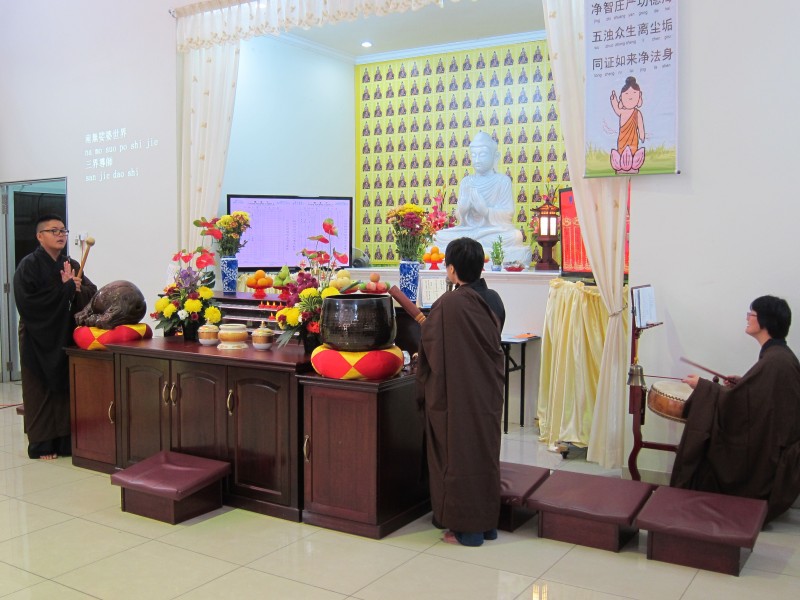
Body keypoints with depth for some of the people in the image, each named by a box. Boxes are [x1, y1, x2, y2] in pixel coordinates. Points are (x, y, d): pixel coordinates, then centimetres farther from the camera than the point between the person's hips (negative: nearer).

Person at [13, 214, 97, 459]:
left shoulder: (72, 265, 10)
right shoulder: (29, 265, -7)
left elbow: (92, 294, 4)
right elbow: (27, 302, -19)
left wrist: (77, 288, -17)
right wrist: (66, 289, -16)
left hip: (66, 336, 5)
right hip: (38, 340, -5)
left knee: (66, 388, 5)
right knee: (41, 391, 1)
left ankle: (64, 441, 13)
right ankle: (41, 445, 10)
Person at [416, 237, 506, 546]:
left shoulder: (448, 304, -20)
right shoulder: (494, 300, 1)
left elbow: (429, 348, -13)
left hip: (457, 393, -7)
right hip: (489, 390, 7)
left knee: (459, 453, 5)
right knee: (485, 451, 16)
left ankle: (466, 527, 15)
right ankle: (487, 521, 27)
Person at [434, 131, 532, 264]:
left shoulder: (503, 181, -1)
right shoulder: (466, 182, 9)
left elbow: (507, 214, -5)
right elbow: (458, 214, 9)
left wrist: (485, 210, -20)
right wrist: (464, 207, -14)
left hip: (496, 230, -2)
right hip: (469, 230, 2)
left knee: (512, 236, -33)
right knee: (441, 236, -21)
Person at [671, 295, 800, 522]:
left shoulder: (774, 361, -26)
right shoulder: (779, 354, 5)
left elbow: (736, 401, -23)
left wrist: (702, 386, -10)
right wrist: (742, 381, 8)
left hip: (765, 450, -9)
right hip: (772, 439, 9)